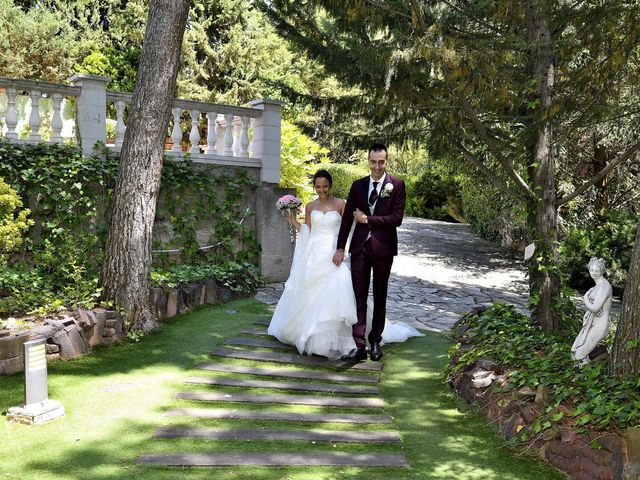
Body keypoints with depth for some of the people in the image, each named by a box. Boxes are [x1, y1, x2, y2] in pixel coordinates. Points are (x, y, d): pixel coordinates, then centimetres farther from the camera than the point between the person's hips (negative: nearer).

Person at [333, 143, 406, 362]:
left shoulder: (397, 185, -3)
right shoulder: (358, 185, 6)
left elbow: (397, 218, -11)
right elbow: (347, 217, 6)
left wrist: (367, 219, -10)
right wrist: (340, 248, 3)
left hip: (383, 248, -2)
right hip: (360, 247, 2)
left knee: (379, 297, 11)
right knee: (359, 297, -2)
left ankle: (375, 341, 22)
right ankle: (360, 345, -1)